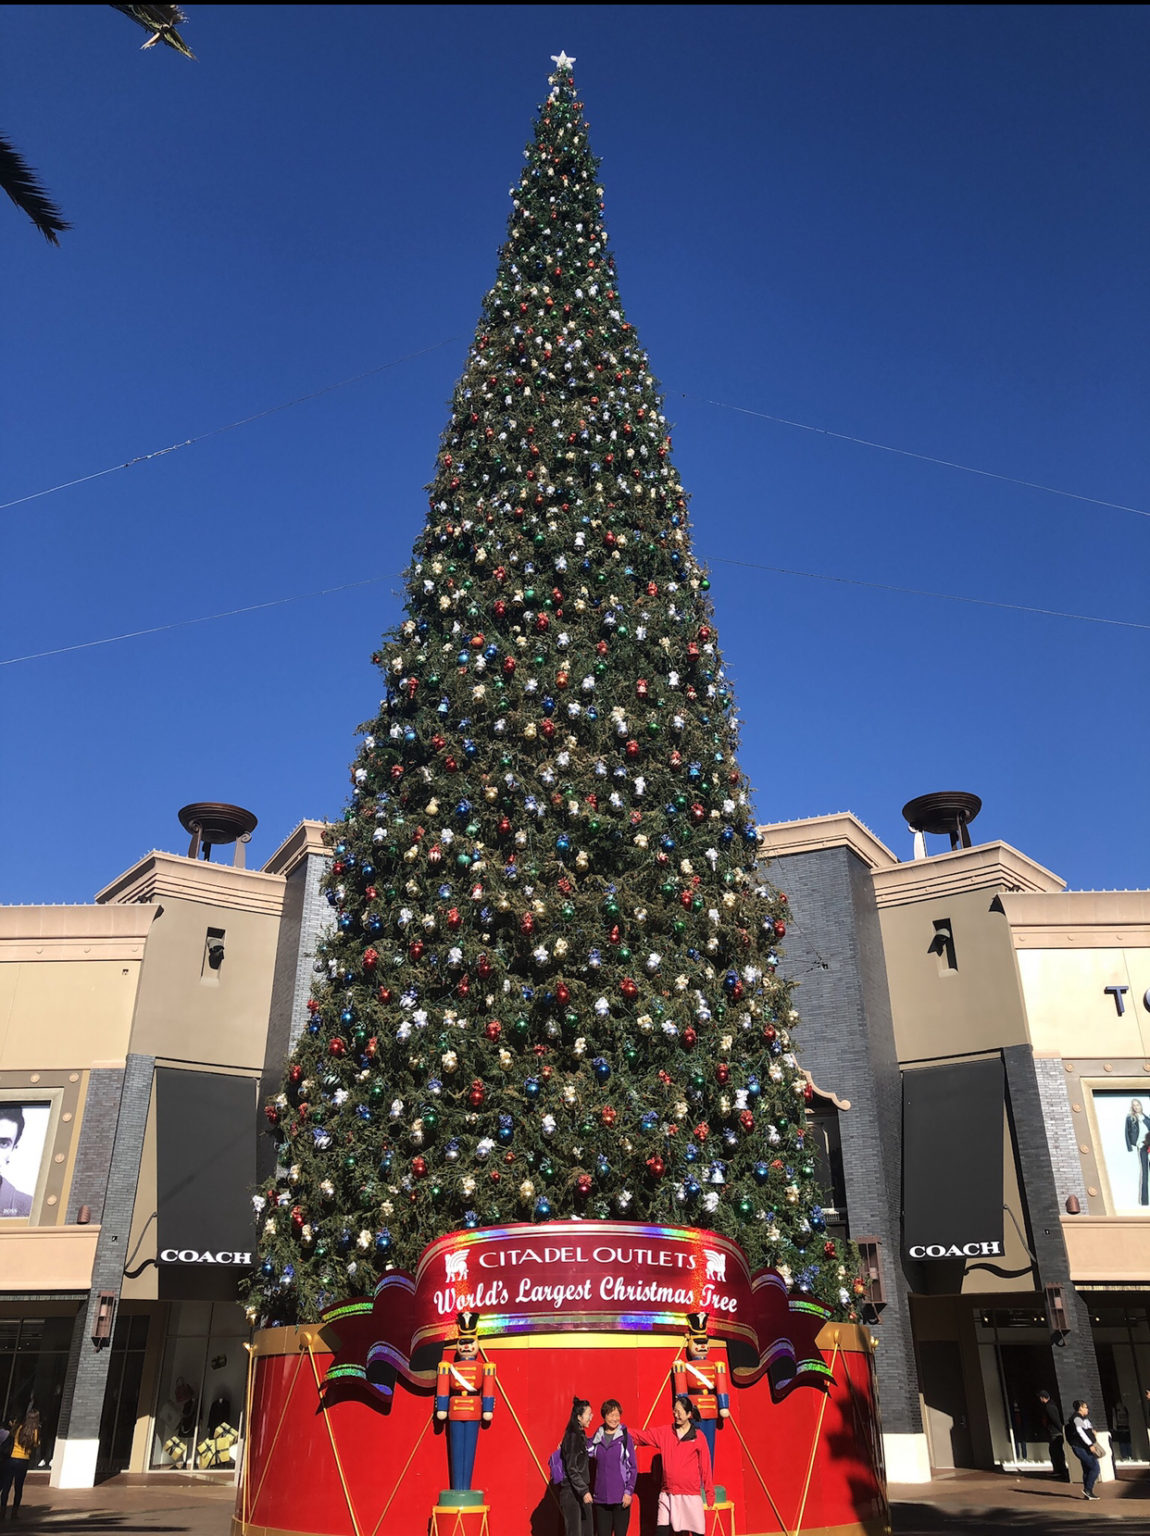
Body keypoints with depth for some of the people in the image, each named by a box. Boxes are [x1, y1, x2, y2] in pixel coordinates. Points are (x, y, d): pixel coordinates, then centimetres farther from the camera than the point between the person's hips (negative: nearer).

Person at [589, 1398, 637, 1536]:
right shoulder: (597, 1437, 6)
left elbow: (633, 1468, -1)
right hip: (601, 1497, 3)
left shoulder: (625, 1437, -2)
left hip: (621, 1497, -3)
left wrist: (629, 1491, -6)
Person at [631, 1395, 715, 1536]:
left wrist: (709, 1493, 2)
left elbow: (705, 1467, 1)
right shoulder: (665, 1432, 4)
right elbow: (642, 1435, 0)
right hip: (667, 1495, 2)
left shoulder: (698, 1436, -2)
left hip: (690, 1495, -2)